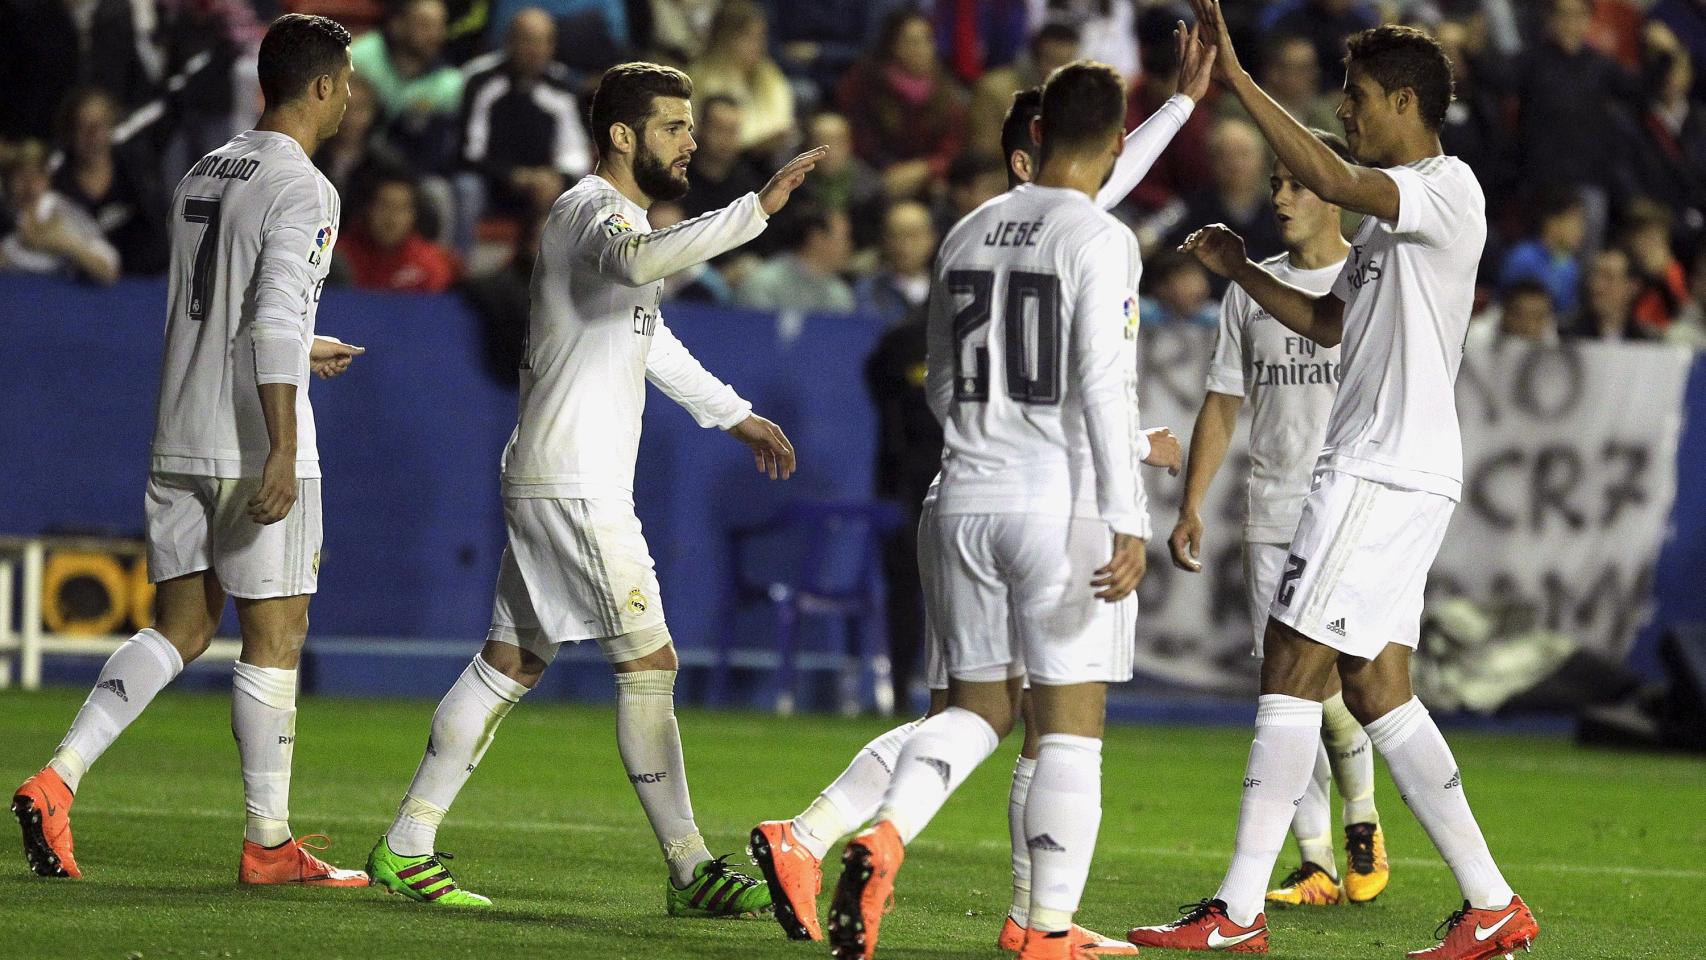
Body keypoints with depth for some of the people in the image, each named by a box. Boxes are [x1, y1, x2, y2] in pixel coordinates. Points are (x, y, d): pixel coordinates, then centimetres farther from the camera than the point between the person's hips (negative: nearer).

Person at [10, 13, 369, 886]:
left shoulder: (201, 177, 14)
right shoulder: (301, 190, -11)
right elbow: (276, 315, -22)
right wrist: (283, 447, -27)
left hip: (180, 444, 8)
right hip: (256, 446, -7)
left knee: (180, 627, 11)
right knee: (274, 635, 2)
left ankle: (58, 779, -5)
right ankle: (268, 844, 6)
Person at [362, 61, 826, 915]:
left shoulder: (613, 213, 21)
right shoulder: (595, 209, -13)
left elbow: (650, 339, 35)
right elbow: (639, 261, -39)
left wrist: (734, 414, 39)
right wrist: (756, 210, -42)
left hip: (550, 482, 10)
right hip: (575, 485, -10)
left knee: (510, 663, 12)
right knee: (649, 662, -8)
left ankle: (405, 849, 14)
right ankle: (688, 869, -6)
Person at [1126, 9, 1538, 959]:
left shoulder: (1448, 189, -10)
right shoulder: (1395, 212, 21)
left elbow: (1332, 179, -28)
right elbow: (1331, 321, 30)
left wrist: (1236, 78, -27)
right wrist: (1240, 270, 16)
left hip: (1385, 475, -10)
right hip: (1375, 469, 10)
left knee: (1294, 667, -10)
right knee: (1377, 685, 8)